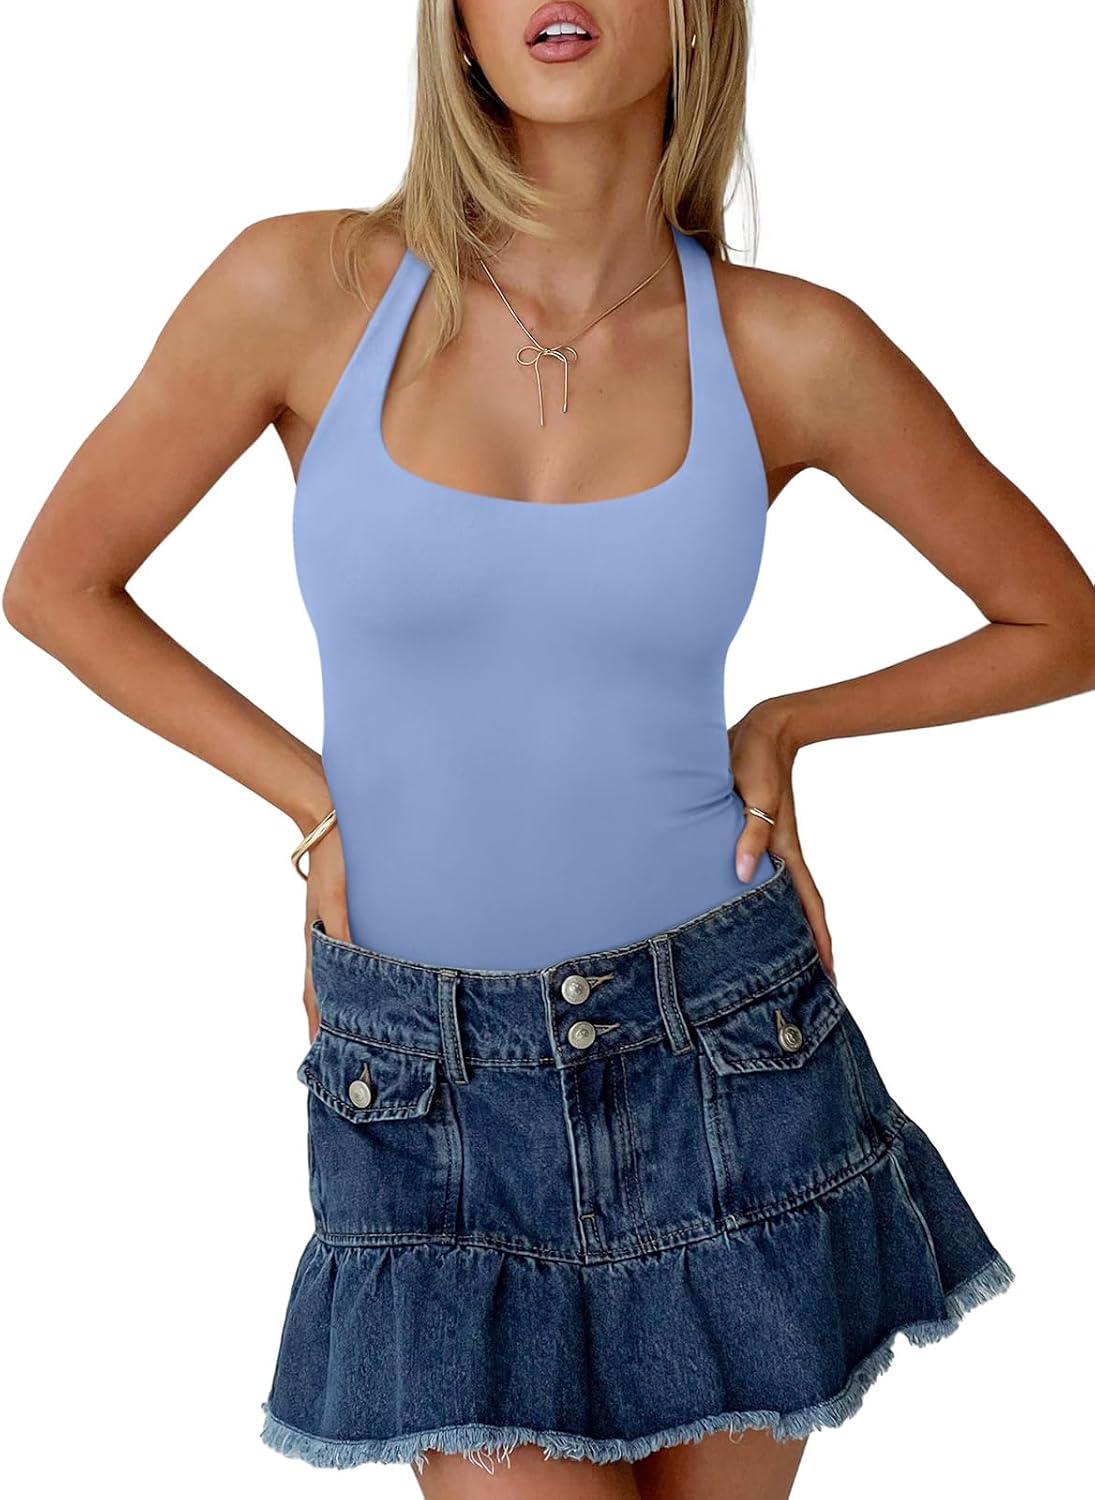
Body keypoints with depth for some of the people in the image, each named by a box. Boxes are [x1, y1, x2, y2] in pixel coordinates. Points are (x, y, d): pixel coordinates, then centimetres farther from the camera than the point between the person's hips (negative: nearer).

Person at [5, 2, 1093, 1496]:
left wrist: (783, 728, 0)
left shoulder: (791, 348, -7)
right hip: (431, 1097, 0)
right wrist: (318, 806, 0)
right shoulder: (305, 289, -8)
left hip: (723, 1062, 1)